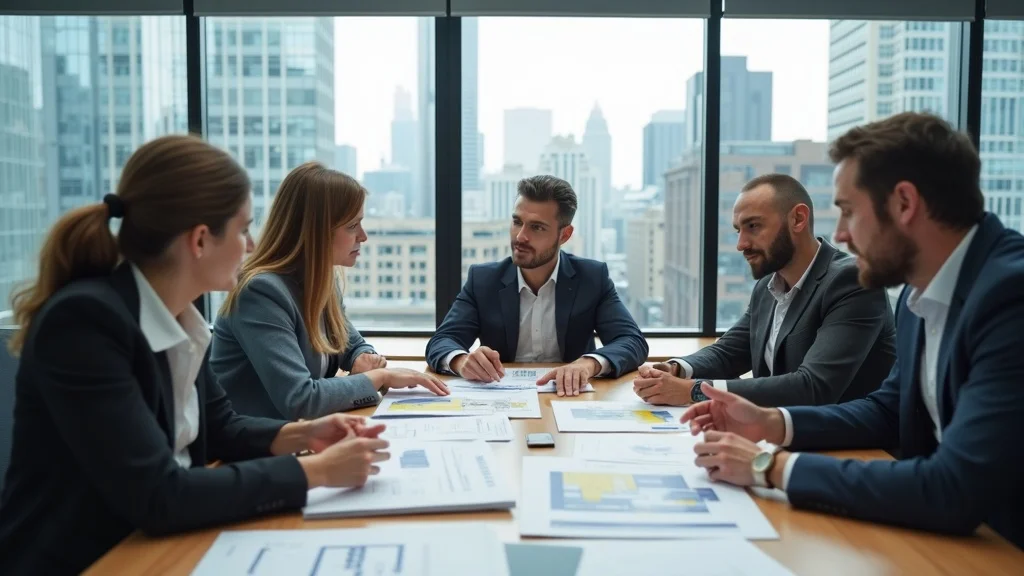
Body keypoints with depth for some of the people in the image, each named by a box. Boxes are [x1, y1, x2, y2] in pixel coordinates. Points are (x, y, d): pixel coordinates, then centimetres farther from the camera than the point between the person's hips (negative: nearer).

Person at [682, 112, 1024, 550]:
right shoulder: (923, 291, 3)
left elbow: (956, 489, -30)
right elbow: (889, 410, 15)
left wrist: (772, 465, -21)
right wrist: (772, 424, 0)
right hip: (951, 532, 6)